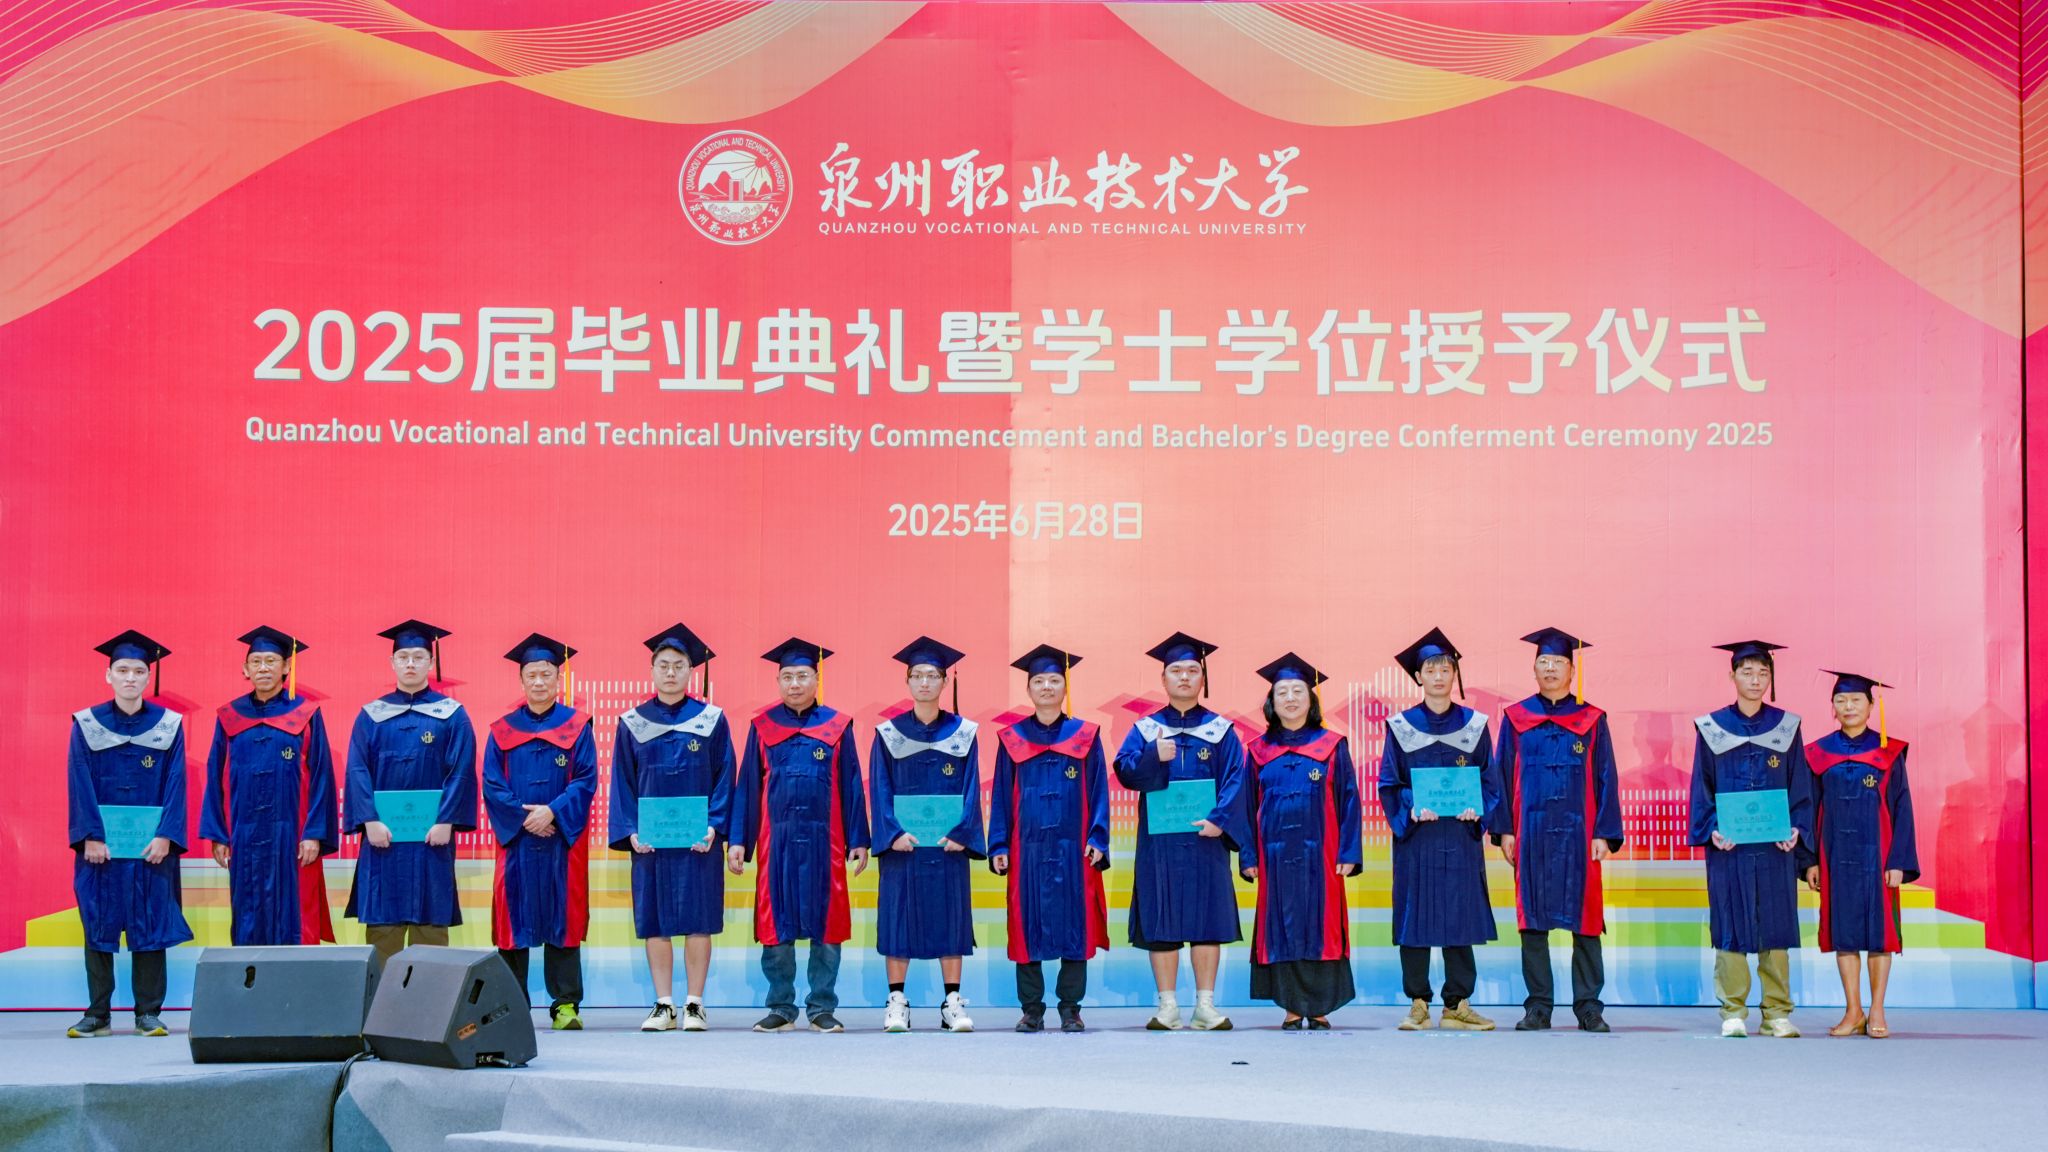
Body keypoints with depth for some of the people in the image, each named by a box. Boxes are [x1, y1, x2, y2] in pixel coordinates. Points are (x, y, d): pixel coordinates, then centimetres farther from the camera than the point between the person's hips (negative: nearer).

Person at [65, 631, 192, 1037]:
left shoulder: (168, 725, 3)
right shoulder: (86, 725, 3)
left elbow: (175, 784, -1)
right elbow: (80, 785, -3)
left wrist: (165, 836, -12)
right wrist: (90, 836, -13)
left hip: (151, 843, 0)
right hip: (101, 841, 0)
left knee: (150, 924, 1)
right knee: (98, 924, 2)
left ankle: (148, 1013, 6)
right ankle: (98, 1014, 8)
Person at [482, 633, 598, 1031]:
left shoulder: (577, 726, 6)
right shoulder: (502, 730, 9)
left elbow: (586, 780, -2)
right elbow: (491, 784, 2)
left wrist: (552, 811, -15)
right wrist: (523, 816, -12)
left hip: (563, 838, -1)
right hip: (515, 838, 1)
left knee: (563, 918, -2)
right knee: (514, 918, 1)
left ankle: (566, 1004, 0)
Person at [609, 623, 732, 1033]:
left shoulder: (711, 720, 3)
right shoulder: (632, 723, 7)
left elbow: (724, 778, 2)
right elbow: (622, 781, 7)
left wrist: (714, 826, -10)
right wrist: (630, 830, -5)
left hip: (699, 840, -1)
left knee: (698, 921, -1)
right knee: (655, 923, 3)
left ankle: (694, 1004, 6)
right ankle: (664, 1005, 10)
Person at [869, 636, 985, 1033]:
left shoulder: (963, 733, 7)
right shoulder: (889, 733, 6)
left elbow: (971, 788, 2)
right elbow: (879, 788, 1)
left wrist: (959, 833, -12)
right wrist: (893, 833, -13)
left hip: (948, 841, 0)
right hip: (901, 841, 0)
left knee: (949, 919, 2)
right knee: (898, 918, 0)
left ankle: (953, 1004, 7)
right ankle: (897, 1003, 5)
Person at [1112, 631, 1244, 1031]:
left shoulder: (1221, 730, 8)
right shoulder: (1145, 729, 10)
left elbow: (1235, 780, -1)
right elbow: (1126, 772, -2)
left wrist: (1219, 818, -16)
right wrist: (1154, 757, -21)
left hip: (1204, 838, 0)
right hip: (1159, 842, 0)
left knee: (1207, 920, -1)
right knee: (1161, 923, -1)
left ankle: (1205, 1006, 3)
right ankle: (1168, 1007, 4)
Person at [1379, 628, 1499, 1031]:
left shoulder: (1474, 726, 8)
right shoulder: (1401, 727, 5)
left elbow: (1490, 782, 7)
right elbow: (1388, 784, 3)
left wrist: (1477, 809, -11)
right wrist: (1411, 808, -15)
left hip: (1461, 836, 1)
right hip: (1416, 837, -1)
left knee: (1460, 918, 0)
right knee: (1415, 919, -2)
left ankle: (1456, 1005, 5)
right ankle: (1418, 1005, 4)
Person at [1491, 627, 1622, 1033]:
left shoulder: (1592, 721, 6)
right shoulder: (1516, 719, 8)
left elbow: (1606, 780, 4)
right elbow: (1502, 777, 7)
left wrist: (1603, 833, -4)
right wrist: (1505, 829, -1)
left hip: (1577, 831, -1)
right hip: (1531, 832, 1)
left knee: (1584, 919, 0)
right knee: (1532, 918, 1)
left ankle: (1589, 1006, 5)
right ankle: (1538, 1007, 6)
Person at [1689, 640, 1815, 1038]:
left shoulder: (1786, 727, 7)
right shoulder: (1712, 729, 4)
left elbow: (1801, 788, 6)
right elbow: (1702, 787, 4)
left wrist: (1797, 830, -9)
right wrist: (1711, 829, -11)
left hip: (1776, 844, 1)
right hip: (1728, 845, -1)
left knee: (1776, 925, 2)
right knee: (1731, 926, 0)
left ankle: (1777, 1012, 9)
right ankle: (1733, 1012, 6)